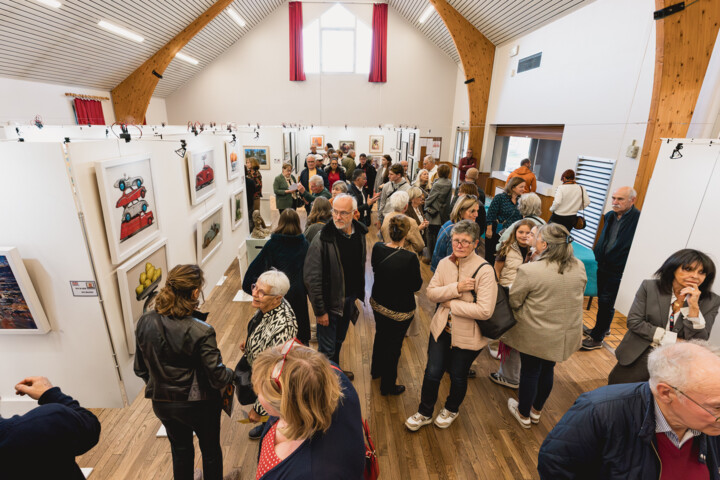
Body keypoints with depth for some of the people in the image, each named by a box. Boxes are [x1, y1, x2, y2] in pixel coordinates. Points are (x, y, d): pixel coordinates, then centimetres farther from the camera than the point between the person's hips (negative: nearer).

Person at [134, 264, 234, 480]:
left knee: (180, 450, 29)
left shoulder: (144, 323, -13)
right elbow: (218, 378, -23)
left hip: (161, 404, 5)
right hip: (198, 405, -4)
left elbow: (140, 369, 1)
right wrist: (230, 374, -1)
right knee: (210, 450, 23)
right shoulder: (201, 332, -30)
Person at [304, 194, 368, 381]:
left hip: (349, 299, 6)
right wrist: (320, 310, -17)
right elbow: (312, 278, -20)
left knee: (339, 340, 26)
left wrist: (358, 293, 11)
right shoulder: (323, 239, -23)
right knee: (327, 348, 8)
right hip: (330, 301, -6)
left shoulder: (359, 233, -4)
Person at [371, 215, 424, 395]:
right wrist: (418, 274, 2)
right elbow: (416, 286, -15)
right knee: (394, 345, 14)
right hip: (400, 309, -5)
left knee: (381, 335, 29)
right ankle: (388, 385, 35)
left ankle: (376, 369, 54)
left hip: (378, 303, 6)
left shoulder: (377, 248, -13)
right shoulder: (410, 258, -29)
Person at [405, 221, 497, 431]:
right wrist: (456, 288, -23)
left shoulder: (484, 271, -20)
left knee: (458, 376, 19)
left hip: (467, 335, -3)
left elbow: (485, 310, -26)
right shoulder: (444, 263, -4)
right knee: (432, 373, 11)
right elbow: (431, 293, -7)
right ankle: (425, 413, 39)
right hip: (441, 328, 3)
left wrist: (451, 303, -19)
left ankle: (451, 409, 51)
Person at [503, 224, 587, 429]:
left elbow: (513, 302, -17)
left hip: (536, 335, -5)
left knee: (530, 372, 15)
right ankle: (536, 411, 45)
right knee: (547, 370, 23)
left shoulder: (529, 270, -28)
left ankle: (523, 414, 37)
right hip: (566, 334, 5)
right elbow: (578, 295, 8)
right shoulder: (579, 268, -8)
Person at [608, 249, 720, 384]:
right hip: (641, 354, 0)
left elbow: (698, 342, -10)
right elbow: (633, 321, -8)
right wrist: (672, 339, -13)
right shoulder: (649, 287, -5)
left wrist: (694, 307, -19)